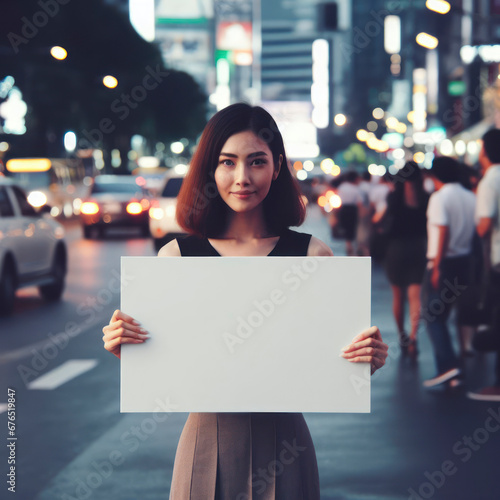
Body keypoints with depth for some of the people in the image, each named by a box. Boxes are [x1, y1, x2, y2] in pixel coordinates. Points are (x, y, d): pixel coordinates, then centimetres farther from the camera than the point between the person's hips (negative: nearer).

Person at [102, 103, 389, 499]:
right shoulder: (176, 256, -1)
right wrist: (124, 348, -14)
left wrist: (368, 359, -17)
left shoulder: (313, 254, -2)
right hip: (209, 440, 0)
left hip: (282, 444, 0)